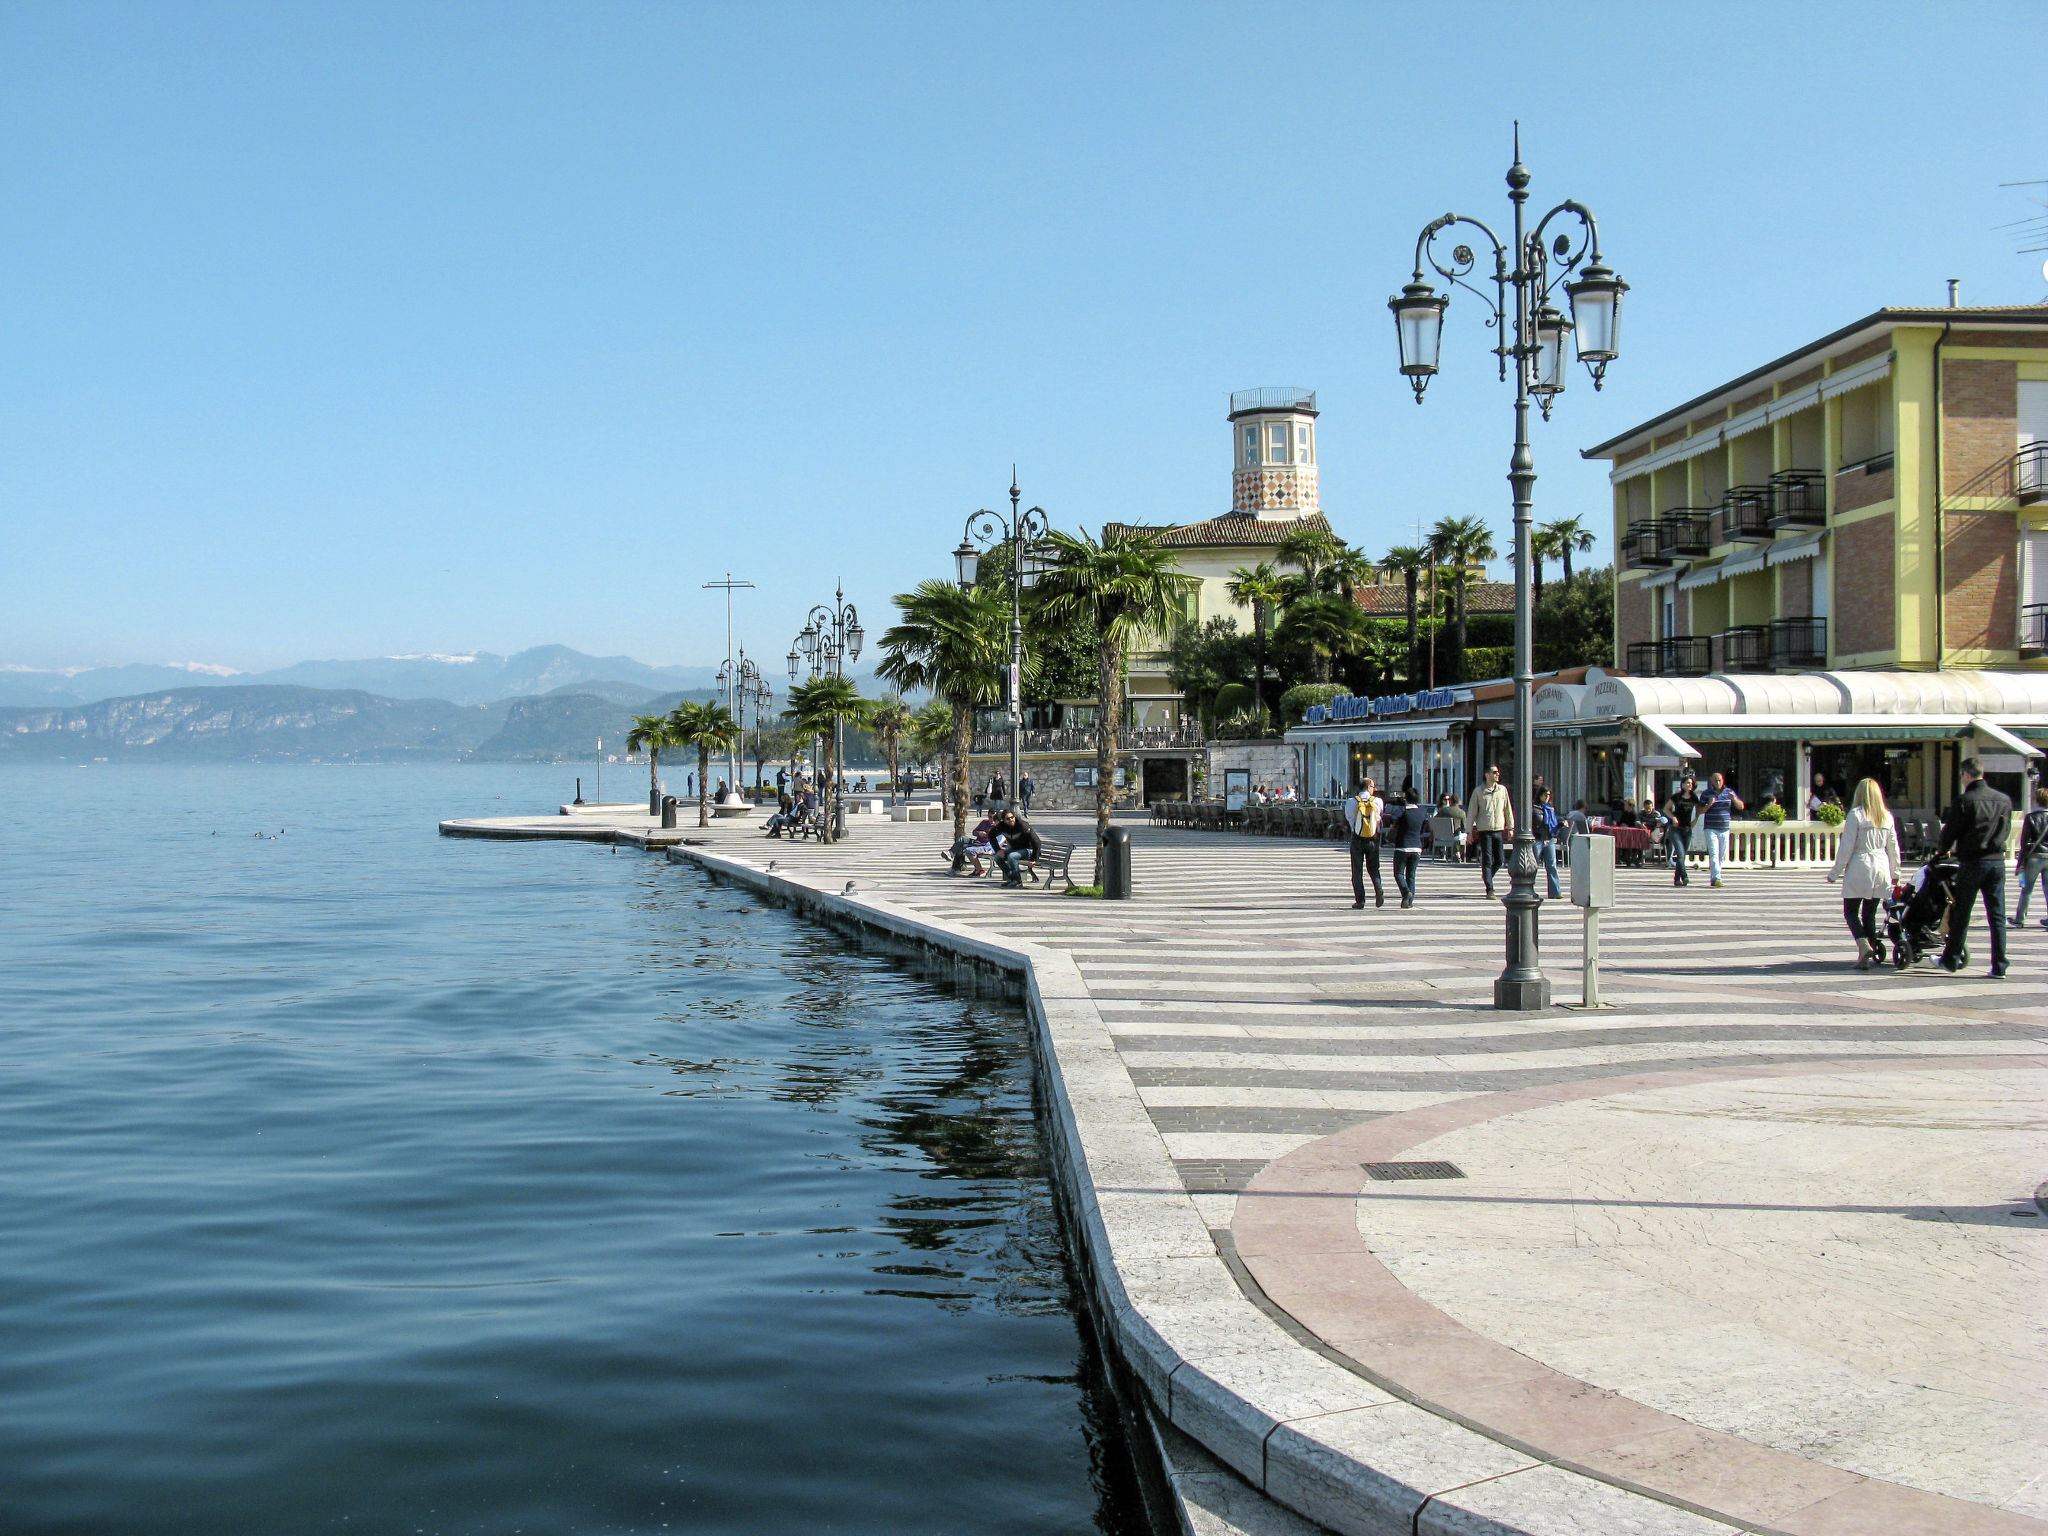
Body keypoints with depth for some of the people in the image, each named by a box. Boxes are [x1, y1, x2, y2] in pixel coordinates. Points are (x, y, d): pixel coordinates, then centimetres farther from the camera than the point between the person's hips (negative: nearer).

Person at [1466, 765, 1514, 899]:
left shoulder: (1502, 789, 7)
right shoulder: (1478, 791, -1)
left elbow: (1508, 809, 13)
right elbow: (1472, 812, 3)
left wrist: (1511, 828, 11)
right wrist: (1469, 831, 2)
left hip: (1499, 830, 3)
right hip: (1484, 830, -3)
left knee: (1499, 860, 5)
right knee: (1487, 860, -4)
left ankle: (1487, 876, 33)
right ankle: (1490, 891, -2)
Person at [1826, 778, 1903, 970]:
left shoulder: (1855, 815, -9)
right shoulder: (1887, 816, 7)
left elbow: (1846, 847, -9)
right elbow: (1893, 847, 13)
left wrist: (1835, 872, -2)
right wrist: (1895, 873, 23)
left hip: (1859, 867, -5)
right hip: (1881, 868, 5)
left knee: (1850, 912, 1)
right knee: (1870, 914, 11)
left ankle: (1864, 946, -20)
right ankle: (1872, 953, 8)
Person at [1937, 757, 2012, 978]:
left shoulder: (1964, 800, -11)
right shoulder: (2004, 800, 5)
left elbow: (1950, 831, -6)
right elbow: (2006, 830, 15)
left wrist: (1942, 851, 13)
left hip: (1972, 862, -4)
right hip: (1997, 862, 4)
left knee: (1961, 914, 7)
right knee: (1997, 916, 5)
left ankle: (1951, 960, 17)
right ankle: (1999, 966, 3)